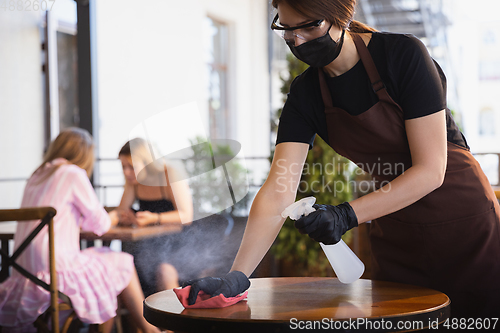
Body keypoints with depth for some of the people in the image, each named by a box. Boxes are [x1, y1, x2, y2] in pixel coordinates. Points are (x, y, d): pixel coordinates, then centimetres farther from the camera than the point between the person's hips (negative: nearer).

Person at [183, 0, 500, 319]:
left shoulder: (403, 55, -22)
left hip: (463, 218, -4)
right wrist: (236, 278, -27)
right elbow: (277, 193, -16)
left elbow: (431, 170, -23)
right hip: (396, 238, 4)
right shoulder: (305, 94, -8)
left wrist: (347, 215, -31)